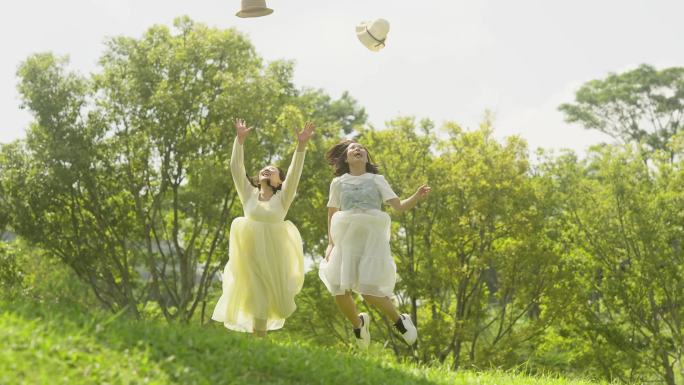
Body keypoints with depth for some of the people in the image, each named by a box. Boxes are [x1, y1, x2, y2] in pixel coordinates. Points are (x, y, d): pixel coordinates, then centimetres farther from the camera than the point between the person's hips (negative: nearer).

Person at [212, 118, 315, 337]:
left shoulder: (282, 198, 3)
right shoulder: (249, 194, 6)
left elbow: (295, 172, -9)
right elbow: (236, 168, -2)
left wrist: (301, 145, -21)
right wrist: (240, 139, -12)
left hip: (274, 255, 0)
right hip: (250, 253, 0)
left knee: (274, 301, 4)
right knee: (256, 301, 2)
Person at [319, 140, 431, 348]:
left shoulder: (377, 180, 9)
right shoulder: (338, 183, 12)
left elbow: (399, 206, 2)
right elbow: (332, 215, 17)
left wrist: (417, 197, -15)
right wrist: (331, 243, 7)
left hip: (372, 238, -2)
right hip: (346, 239, 2)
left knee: (368, 289, -17)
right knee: (339, 288, -9)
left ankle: (400, 321, 7)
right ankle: (358, 323, 20)